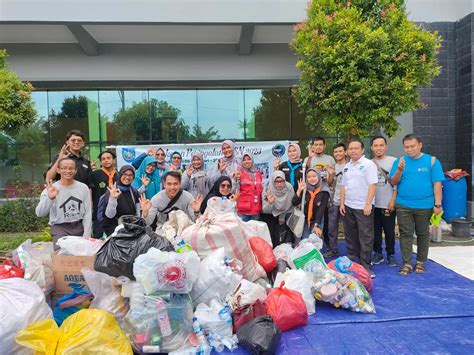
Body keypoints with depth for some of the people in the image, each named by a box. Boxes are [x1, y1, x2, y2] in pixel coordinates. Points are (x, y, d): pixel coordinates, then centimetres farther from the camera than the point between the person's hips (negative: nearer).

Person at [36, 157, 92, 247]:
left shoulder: (83, 188, 0)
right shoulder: (51, 189, -6)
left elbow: (88, 213, 1)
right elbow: (40, 213, -15)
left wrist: (86, 236, -6)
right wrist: (49, 198, -33)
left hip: (80, 227, 2)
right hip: (60, 228, -2)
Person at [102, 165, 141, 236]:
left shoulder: (134, 191, 3)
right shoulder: (112, 190, -11)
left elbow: (137, 214, 9)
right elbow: (109, 215, -20)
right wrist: (113, 198, -31)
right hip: (114, 228, -4)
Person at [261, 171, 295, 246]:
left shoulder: (289, 188, -21)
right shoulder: (268, 190, -24)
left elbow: (291, 205, -7)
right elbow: (265, 210, -23)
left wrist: (283, 217, -2)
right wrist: (270, 203, -42)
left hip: (285, 214, 1)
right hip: (270, 215, -1)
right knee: (271, 237, -12)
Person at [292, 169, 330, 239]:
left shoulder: (324, 192, -11)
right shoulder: (304, 189, -3)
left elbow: (321, 209, -15)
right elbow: (294, 203, -13)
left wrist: (317, 225, -21)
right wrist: (299, 190, -25)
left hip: (317, 221, -2)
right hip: (305, 220, 2)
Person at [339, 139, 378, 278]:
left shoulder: (368, 164, -7)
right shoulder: (347, 166, 13)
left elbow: (373, 185, -14)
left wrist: (368, 204, -19)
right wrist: (342, 203, 9)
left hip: (363, 207, -6)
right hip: (348, 207, 7)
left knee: (365, 238, -2)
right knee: (351, 236, 15)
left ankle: (365, 265, 6)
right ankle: (351, 261, 27)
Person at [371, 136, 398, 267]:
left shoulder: (393, 161, -2)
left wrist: (393, 201, -9)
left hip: (388, 204, -3)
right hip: (373, 204, 3)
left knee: (389, 231, 6)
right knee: (375, 230, 9)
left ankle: (391, 254, 21)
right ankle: (378, 253, 23)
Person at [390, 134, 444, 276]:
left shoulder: (432, 161, -1)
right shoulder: (399, 161, 3)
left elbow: (437, 184, -3)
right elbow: (394, 182, 0)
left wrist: (438, 204, -8)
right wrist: (399, 171, -19)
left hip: (425, 206, -1)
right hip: (403, 206, 1)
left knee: (423, 234, 12)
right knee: (405, 234, 4)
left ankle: (420, 262, 27)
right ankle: (407, 263, 12)